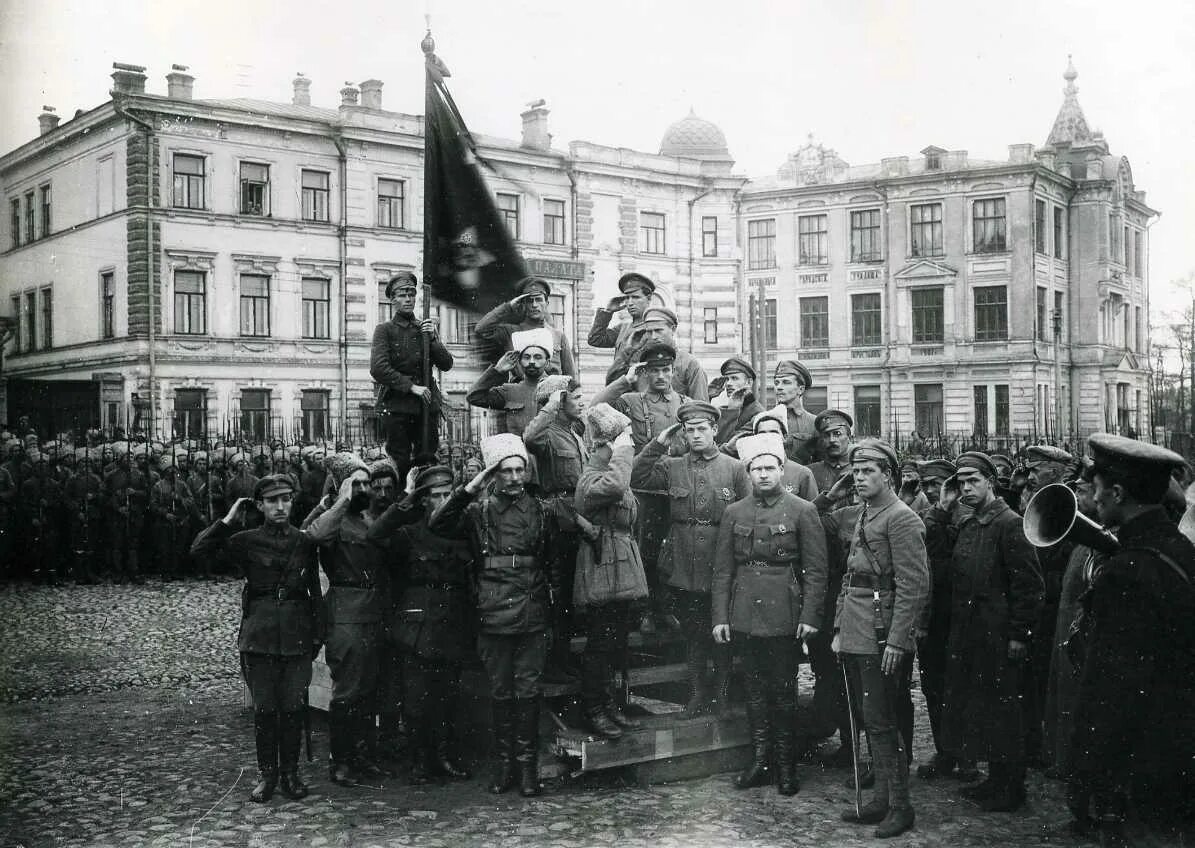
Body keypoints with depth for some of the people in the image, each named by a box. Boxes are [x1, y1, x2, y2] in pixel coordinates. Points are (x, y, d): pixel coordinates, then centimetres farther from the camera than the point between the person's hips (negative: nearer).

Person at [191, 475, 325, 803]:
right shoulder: (246, 541, 3)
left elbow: (315, 591, 12)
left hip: (297, 637, 1)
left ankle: (290, 773, 16)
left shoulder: (304, 542, 7)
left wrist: (318, 636, 7)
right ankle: (267, 774, 15)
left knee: (294, 708, 3)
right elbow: (198, 551, -7)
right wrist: (229, 519, -9)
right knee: (264, 709, 3)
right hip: (259, 636, -1)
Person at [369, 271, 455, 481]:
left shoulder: (426, 328, 14)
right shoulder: (384, 329, 3)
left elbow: (446, 364, 6)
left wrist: (432, 338, -9)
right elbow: (378, 369, -10)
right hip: (396, 406, -3)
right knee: (399, 466, -3)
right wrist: (411, 387, -14)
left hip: (426, 405, 3)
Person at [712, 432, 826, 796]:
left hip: (785, 617, -3)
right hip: (745, 617, 3)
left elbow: (815, 571, -3)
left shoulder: (803, 511, -1)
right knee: (756, 691, 10)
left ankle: (786, 767, 15)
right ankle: (759, 762, 20)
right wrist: (720, 617, 2)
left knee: (784, 692, 3)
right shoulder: (734, 513, 8)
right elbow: (722, 571, 8)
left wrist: (810, 616, -10)